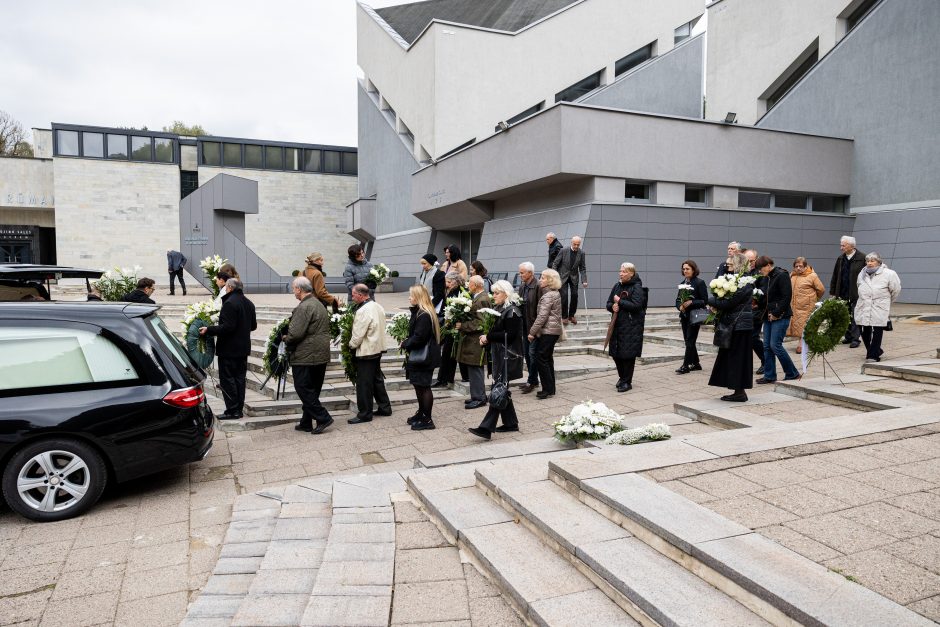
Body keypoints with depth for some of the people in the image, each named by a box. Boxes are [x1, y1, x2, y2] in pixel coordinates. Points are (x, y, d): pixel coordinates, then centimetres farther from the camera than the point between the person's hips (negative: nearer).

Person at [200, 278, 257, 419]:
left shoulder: (229, 303, -18)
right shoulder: (249, 303, 10)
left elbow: (227, 327, -24)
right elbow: (253, 325, 17)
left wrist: (208, 330, -18)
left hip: (229, 349, -8)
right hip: (243, 348, 8)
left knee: (227, 379, -2)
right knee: (240, 378, 12)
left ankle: (232, 410, -1)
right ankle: (239, 409, 18)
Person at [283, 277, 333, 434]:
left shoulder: (304, 307, -17)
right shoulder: (319, 305, 14)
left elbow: (295, 334, -23)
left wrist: (285, 338, -1)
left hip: (305, 356, -9)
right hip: (321, 355, 10)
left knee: (303, 389, -2)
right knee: (312, 390, 14)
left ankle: (322, 418, -4)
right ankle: (306, 423, 21)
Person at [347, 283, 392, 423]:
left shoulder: (363, 311, -21)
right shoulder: (378, 307, 6)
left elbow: (358, 335, -21)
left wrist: (351, 345, -1)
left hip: (366, 352, -9)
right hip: (378, 349, 9)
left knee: (363, 384, 1)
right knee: (377, 379, 19)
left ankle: (364, 414, 8)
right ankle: (385, 407, 26)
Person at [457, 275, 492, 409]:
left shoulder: (482, 300, -17)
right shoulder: (478, 298, 14)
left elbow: (480, 322, -22)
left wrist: (463, 326, -17)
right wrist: (462, 324, 7)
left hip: (476, 341, -10)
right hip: (472, 340, 10)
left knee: (475, 370, -4)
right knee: (474, 371, 15)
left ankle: (479, 398, 3)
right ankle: (478, 396, 24)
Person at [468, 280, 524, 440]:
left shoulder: (512, 311, -13)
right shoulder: (499, 309, 14)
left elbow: (509, 335, -20)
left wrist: (488, 337, -15)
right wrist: (486, 339, 0)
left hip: (508, 357, -10)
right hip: (499, 355, 10)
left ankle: (486, 428, -14)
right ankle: (511, 422, 24)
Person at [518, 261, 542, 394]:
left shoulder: (538, 286, -15)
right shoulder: (523, 286, 11)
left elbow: (540, 308, -18)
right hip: (525, 325, 9)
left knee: (532, 353, -3)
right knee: (526, 353, 14)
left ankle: (532, 381, 7)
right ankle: (533, 380, 25)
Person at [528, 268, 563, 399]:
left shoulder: (548, 296, -15)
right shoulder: (555, 293, 16)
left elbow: (542, 316, -20)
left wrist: (532, 332, -15)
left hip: (548, 331, -10)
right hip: (554, 330, 10)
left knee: (541, 357, -7)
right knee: (548, 358, 13)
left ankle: (548, 389, -5)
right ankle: (550, 388, 18)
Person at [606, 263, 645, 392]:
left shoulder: (636, 287, -8)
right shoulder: (617, 286, 11)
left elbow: (636, 305, -20)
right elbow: (608, 303, 15)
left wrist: (619, 301, -13)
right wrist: (612, 306, -7)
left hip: (632, 327, -6)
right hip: (617, 324, 6)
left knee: (628, 354, -2)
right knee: (616, 353, 9)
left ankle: (627, 382, 10)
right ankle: (622, 377, 29)